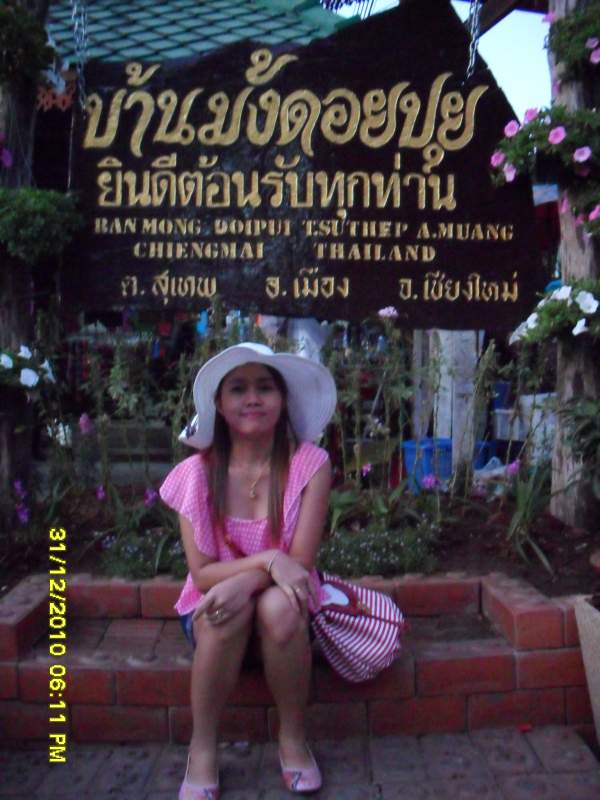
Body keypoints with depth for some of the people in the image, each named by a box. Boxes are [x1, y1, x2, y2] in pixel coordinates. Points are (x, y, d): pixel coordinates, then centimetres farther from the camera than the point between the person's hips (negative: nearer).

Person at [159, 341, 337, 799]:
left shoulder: (309, 464, -13)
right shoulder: (196, 473, -11)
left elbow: (301, 562, -16)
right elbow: (201, 573, -13)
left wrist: (245, 581, -34)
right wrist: (268, 560, -29)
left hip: (284, 604, 0)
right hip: (214, 609, 0)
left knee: (278, 605, -34)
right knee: (228, 610, -33)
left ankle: (293, 738, -9)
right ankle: (203, 747, -12)